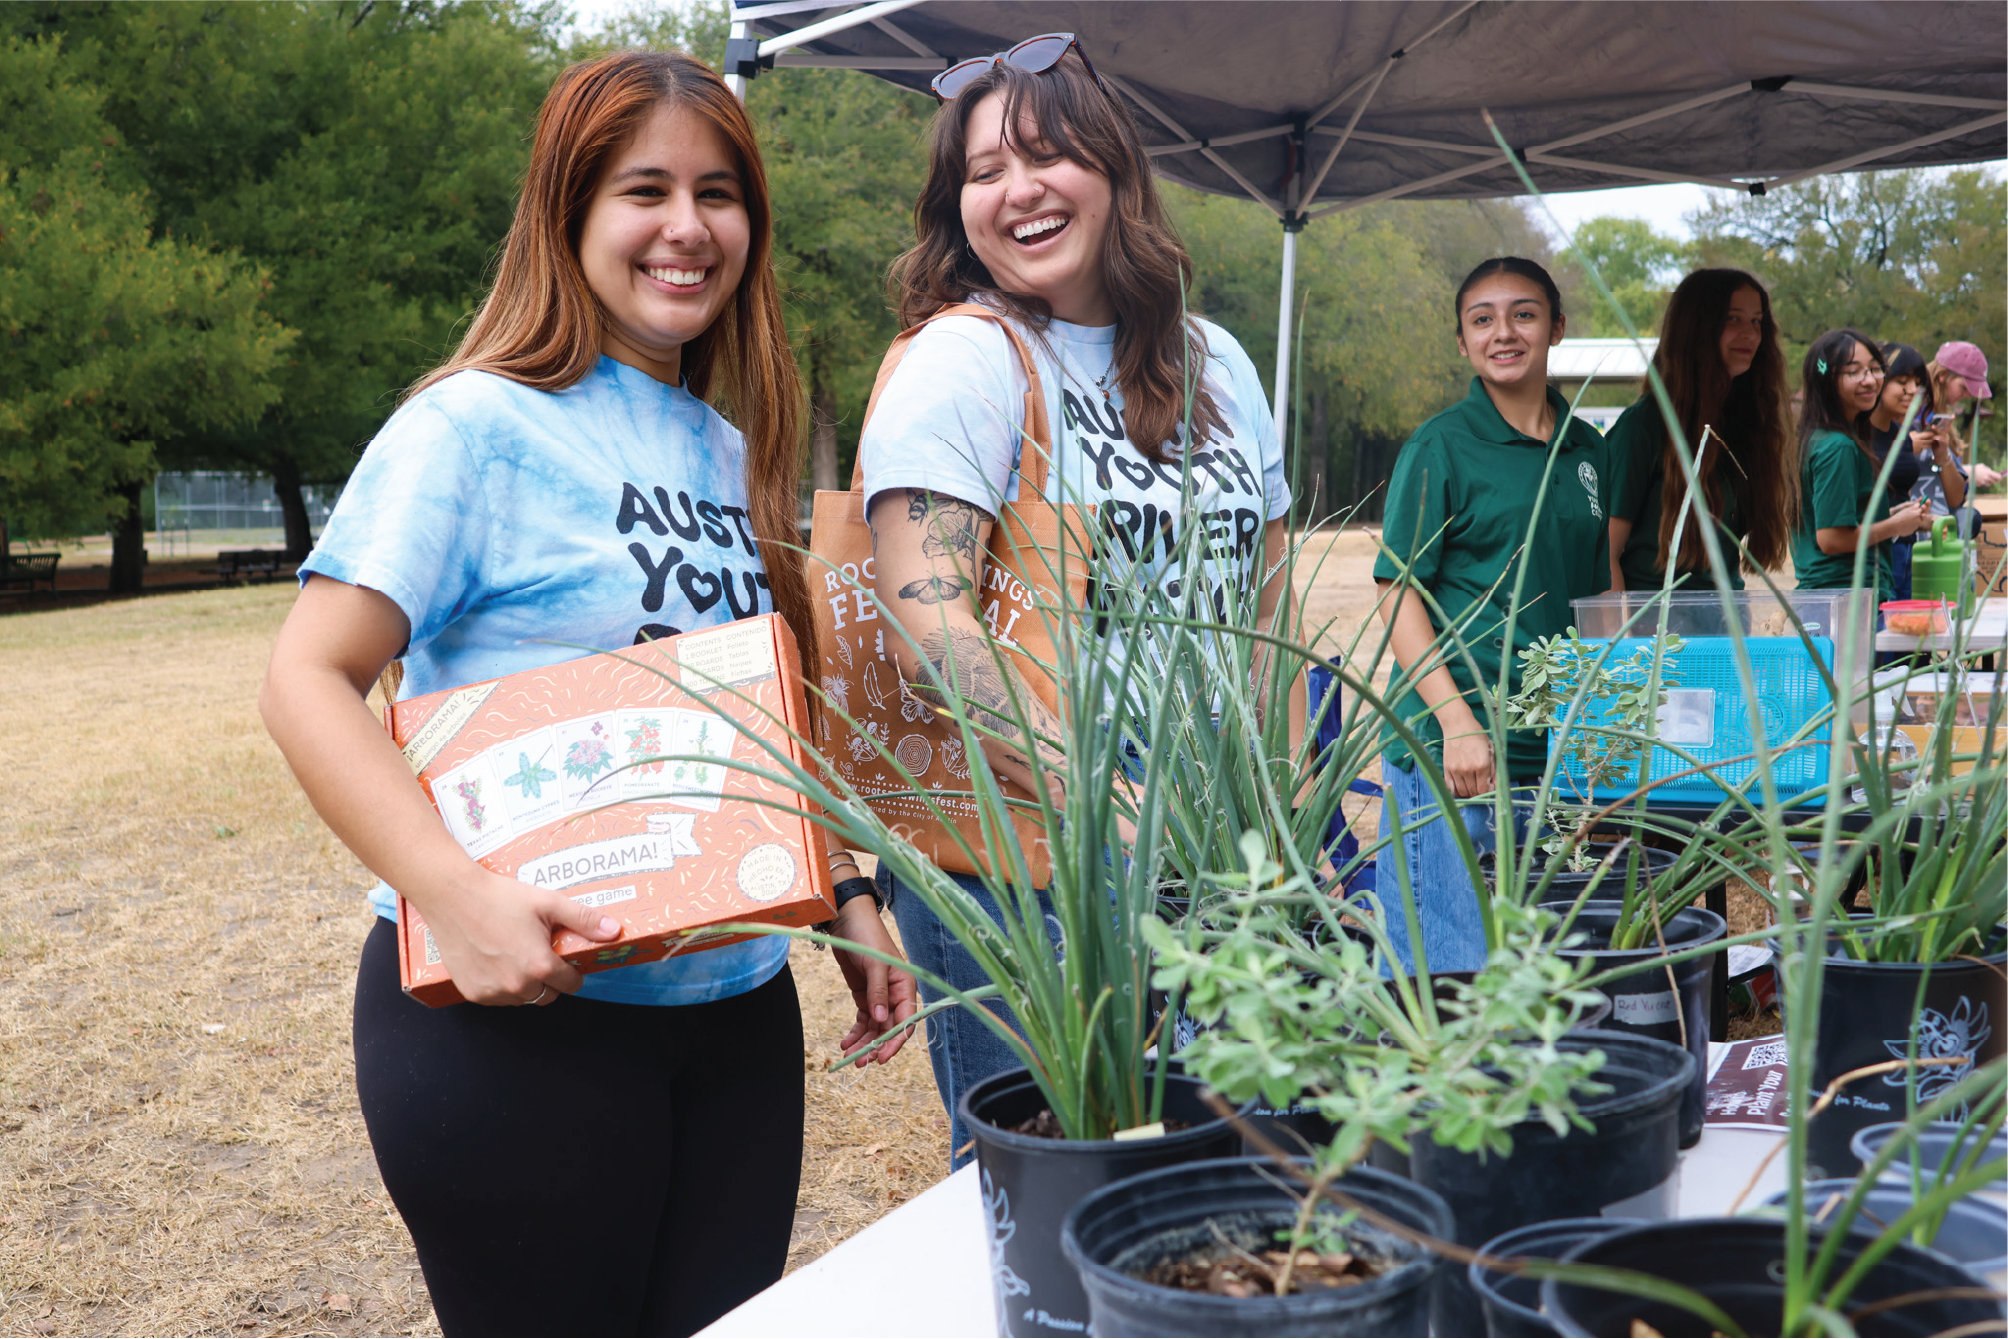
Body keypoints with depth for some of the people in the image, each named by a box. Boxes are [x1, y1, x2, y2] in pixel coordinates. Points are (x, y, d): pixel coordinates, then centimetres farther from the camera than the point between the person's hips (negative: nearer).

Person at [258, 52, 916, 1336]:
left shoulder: (732, 452, 11)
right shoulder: (476, 426, -10)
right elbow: (310, 679, -15)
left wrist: (851, 903, 11)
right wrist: (456, 894, -28)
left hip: (736, 1003, 6)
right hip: (517, 1006, -6)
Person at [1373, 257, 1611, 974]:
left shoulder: (1585, 448, 13)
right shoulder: (1440, 446, -5)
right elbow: (1398, 594, -9)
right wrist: (1458, 721, -18)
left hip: (1561, 747, 6)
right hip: (1450, 748, -6)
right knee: (1455, 971, -3)